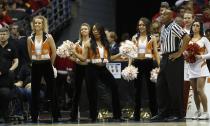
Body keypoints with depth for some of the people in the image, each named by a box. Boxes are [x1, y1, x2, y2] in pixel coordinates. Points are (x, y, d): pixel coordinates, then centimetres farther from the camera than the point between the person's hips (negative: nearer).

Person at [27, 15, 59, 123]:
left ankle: (55, 117, 3)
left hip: (46, 65, -2)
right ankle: (34, 117, 9)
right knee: (35, 91, 4)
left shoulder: (48, 37, -3)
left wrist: (50, 64, 8)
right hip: (35, 66, 3)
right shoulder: (30, 39, 5)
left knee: (51, 90, -2)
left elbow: (54, 52, 1)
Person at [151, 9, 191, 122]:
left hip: (174, 59, -9)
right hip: (165, 58, 9)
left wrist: (179, 53, -20)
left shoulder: (174, 27, -13)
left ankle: (177, 114, 4)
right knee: (161, 86, 8)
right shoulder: (163, 28, 13)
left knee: (174, 87, -4)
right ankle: (163, 112, 15)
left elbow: (187, 38, -23)